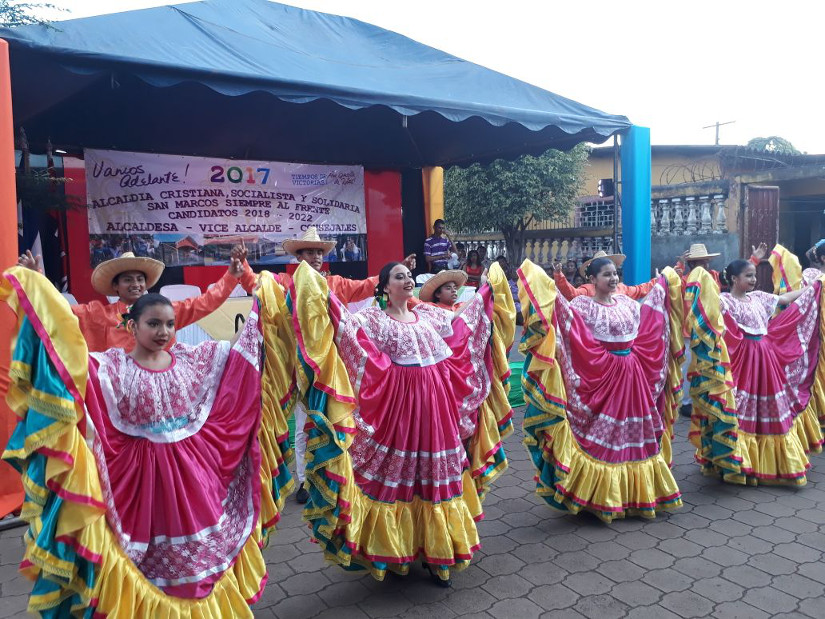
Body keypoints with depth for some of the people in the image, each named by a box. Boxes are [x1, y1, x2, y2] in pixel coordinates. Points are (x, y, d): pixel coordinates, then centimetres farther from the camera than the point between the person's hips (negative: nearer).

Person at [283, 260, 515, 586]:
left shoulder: (427, 313, 12)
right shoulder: (374, 318, -3)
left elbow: (462, 320, 25)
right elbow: (346, 324, -19)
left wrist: (486, 292, 29)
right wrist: (323, 295, -31)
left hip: (436, 401, 5)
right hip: (398, 402, -5)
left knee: (435, 474, 11)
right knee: (398, 473, 4)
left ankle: (435, 549, 24)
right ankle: (397, 549, 22)